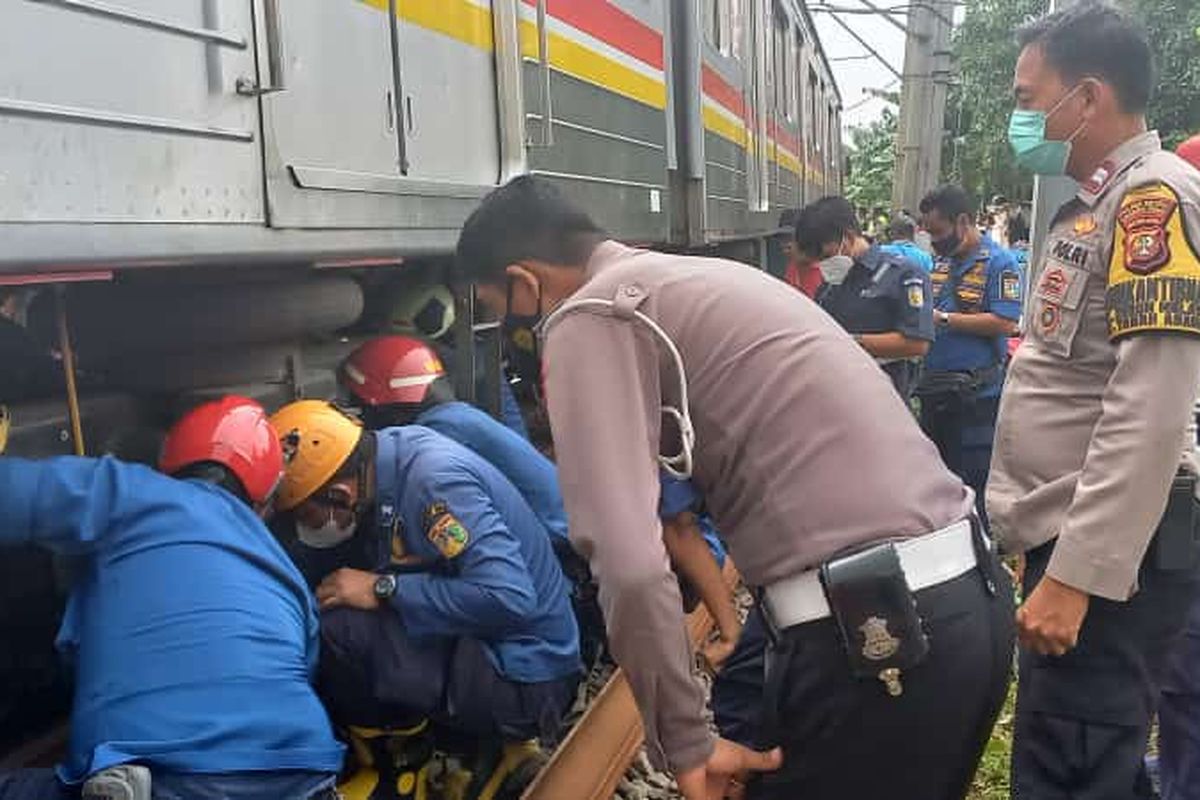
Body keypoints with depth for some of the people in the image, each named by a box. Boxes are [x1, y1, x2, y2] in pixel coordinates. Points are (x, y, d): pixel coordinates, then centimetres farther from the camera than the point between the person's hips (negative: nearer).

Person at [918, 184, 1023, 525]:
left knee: (973, 486, 0)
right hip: (934, 391, 8)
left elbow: (1006, 322, -20)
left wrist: (944, 319, -18)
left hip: (976, 396, -8)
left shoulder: (999, 262, -10)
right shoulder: (940, 263, 13)